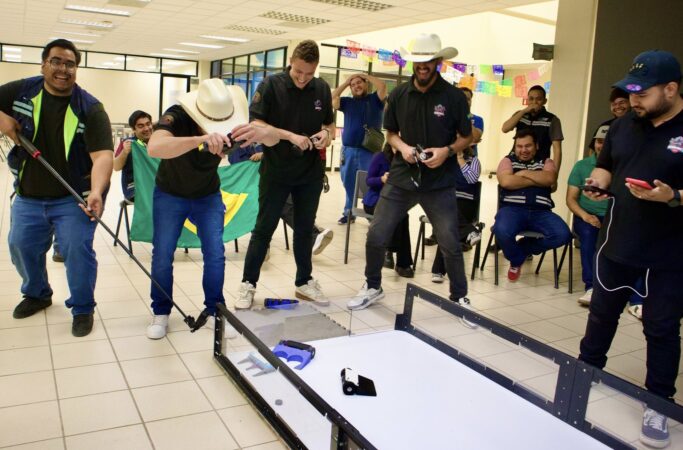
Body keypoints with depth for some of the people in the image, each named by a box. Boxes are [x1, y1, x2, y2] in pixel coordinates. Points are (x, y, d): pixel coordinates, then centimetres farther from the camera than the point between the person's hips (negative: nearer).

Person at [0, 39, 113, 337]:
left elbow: (102, 155, -26)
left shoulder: (90, 109, -14)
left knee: (77, 249, -9)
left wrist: (96, 191, -43)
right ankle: (36, 294, 42)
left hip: (73, 198, -4)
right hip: (28, 197, 4)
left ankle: (83, 309, 13)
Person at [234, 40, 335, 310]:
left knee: (304, 229, 12)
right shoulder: (271, 85, -8)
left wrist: (327, 133, -10)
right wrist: (291, 136, -24)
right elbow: (256, 125, -13)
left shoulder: (322, 89, 3)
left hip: (311, 172, 4)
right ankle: (248, 283, 15)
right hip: (276, 171, -3)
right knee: (264, 228, 3)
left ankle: (304, 282, 25)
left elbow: (329, 123, 13)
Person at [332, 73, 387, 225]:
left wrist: (366, 75, 2)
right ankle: (348, 213, 22)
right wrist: (346, 83, 7)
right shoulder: (348, 102, 14)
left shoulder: (375, 99, 6)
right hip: (348, 151, 4)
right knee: (348, 184, 11)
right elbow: (331, 99, 1)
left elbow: (382, 86, -11)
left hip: (369, 151, -4)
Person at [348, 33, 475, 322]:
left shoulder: (454, 97, -4)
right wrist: (401, 146, -8)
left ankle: (459, 297, 26)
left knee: (451, 245, 3)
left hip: (439, 183, -2)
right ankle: (372, 287, 26)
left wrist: (447, 151, -16)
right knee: (375, 237, 2)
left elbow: (466, 137, 4)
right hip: (401, 178, 2)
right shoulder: (399, 94, 4)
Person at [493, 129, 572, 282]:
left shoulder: (546, 162, 21)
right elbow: (506, 181, -7)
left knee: (563, 235, -25)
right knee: (502, 231, -36)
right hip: (512, 208, -2)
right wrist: (537, 180, -1)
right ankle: (515, 260, 1)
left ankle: (520, 250, 1)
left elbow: (550, 179, -3)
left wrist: (524, 173, 0)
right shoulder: (508, 160, 15)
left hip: (540, 211, 2)